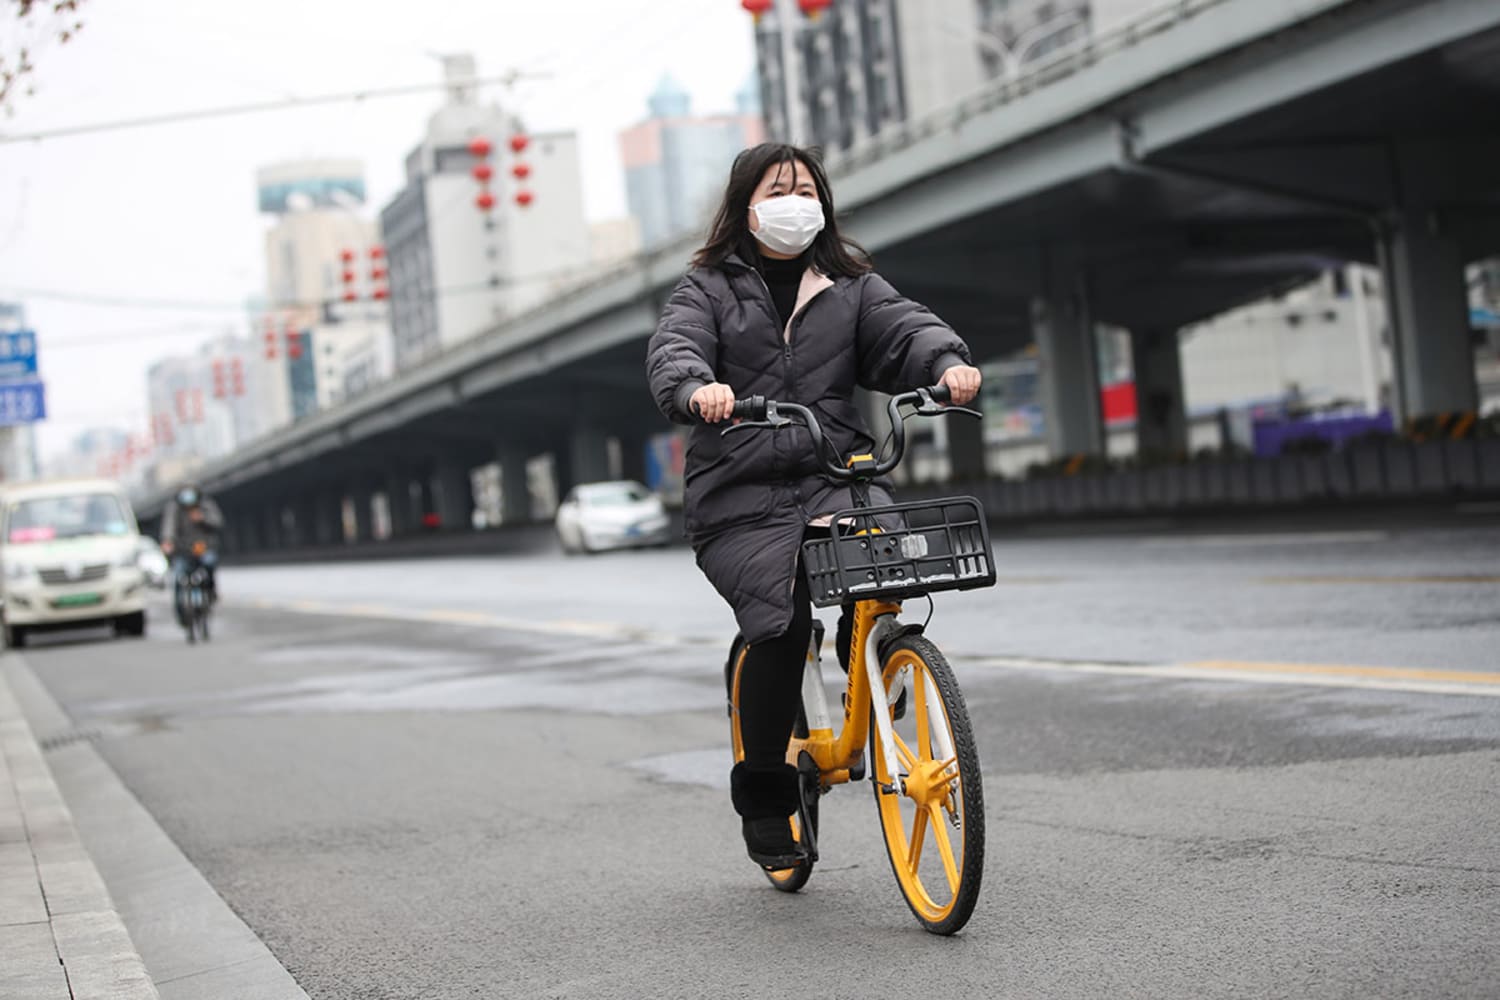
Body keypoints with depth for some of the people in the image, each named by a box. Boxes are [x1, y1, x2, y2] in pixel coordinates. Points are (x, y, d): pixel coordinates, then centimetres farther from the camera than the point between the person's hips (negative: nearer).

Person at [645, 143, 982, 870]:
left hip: (838, 474, 3)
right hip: (741, 493, -2)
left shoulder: (850, 286, 17)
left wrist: (948, 363, -24)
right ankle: (763, 791, 1)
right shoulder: (708, 288, 8)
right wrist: (699, 388, -34)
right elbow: (673, 350, -10)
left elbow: (904, 327, 0)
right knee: (779, 624, -20)